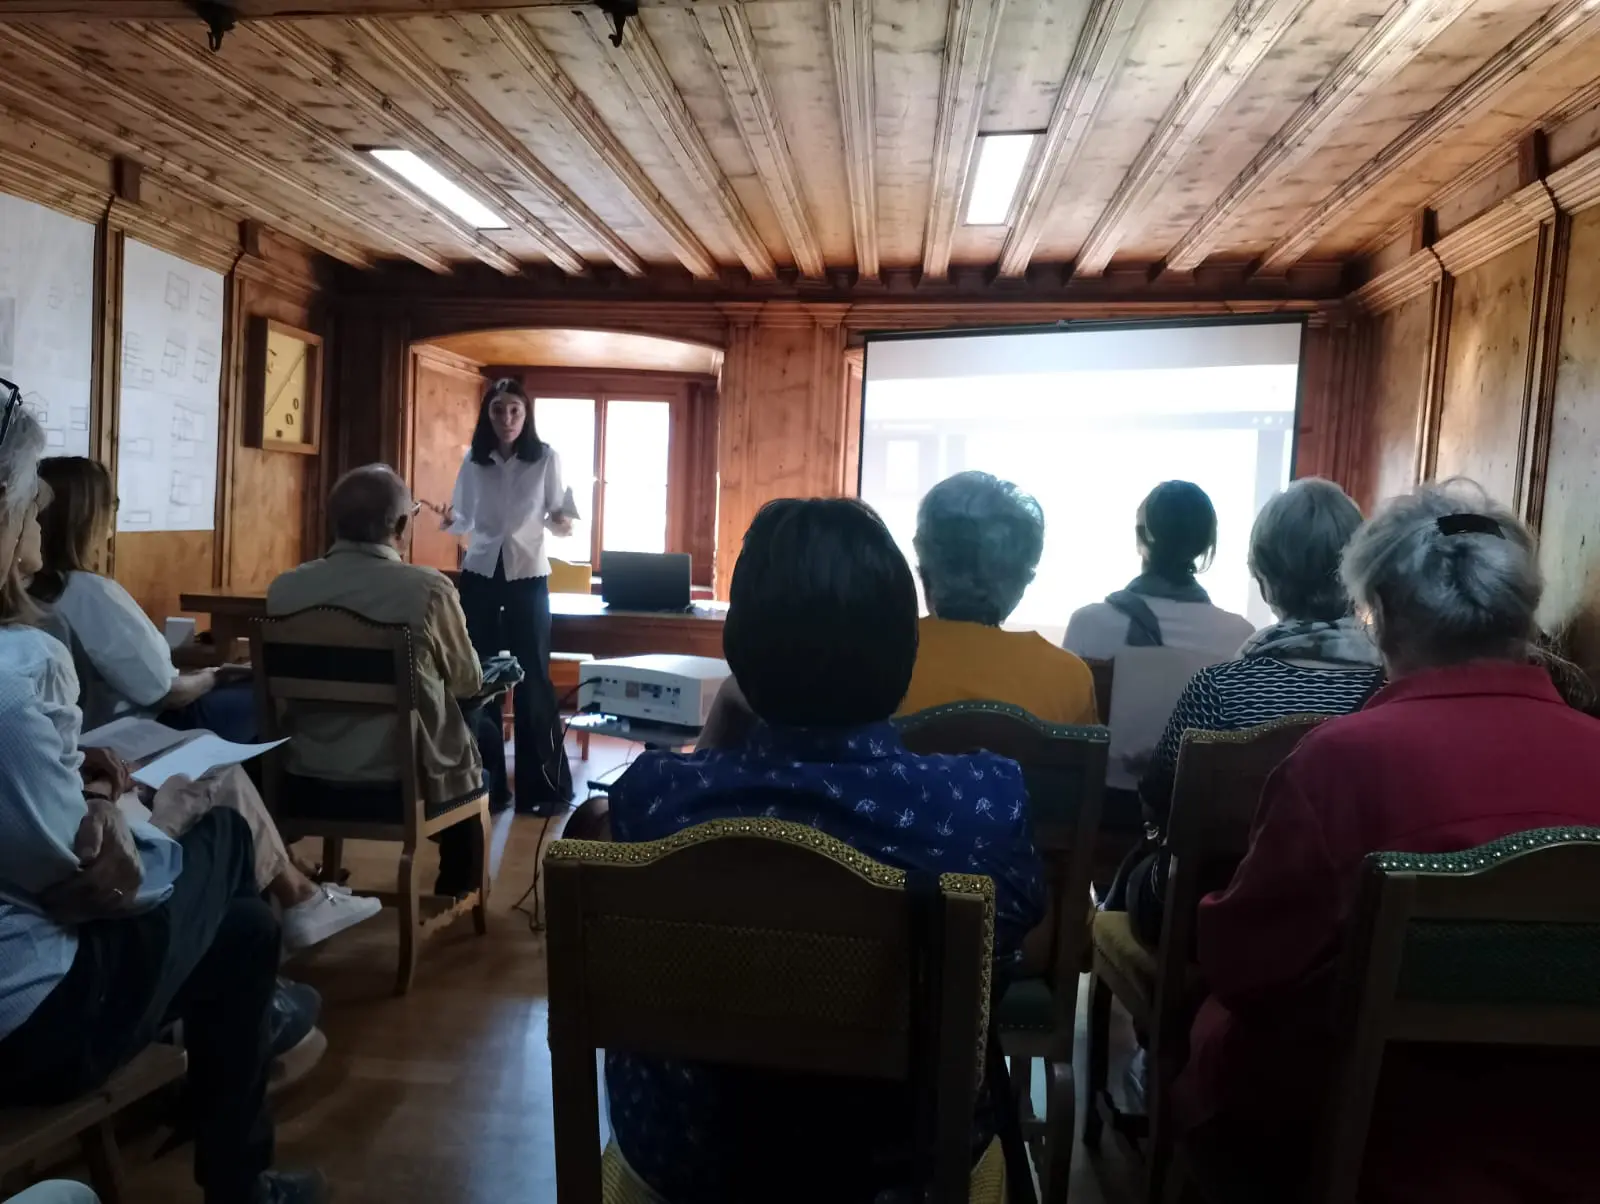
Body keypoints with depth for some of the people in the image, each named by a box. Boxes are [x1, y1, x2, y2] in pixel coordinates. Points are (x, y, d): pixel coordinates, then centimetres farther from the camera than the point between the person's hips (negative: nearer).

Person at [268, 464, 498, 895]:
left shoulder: (284, 587, -6)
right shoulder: (428, 588, -18)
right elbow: (468, 683, -4)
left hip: (306, 779, 5)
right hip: (403, 783, -5)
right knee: (485, 732, 23)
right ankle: (455, 888, 35)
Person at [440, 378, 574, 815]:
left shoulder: (546, 458, -4)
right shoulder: (473, 462, 3)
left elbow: (557, 514, 0)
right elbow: (464, 521, 10)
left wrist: (562, 523, -22)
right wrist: (449, 522, -12)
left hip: (528, 576, -2)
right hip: (479, 574, 3)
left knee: (533, 679, -1)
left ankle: (546, 786, 9)